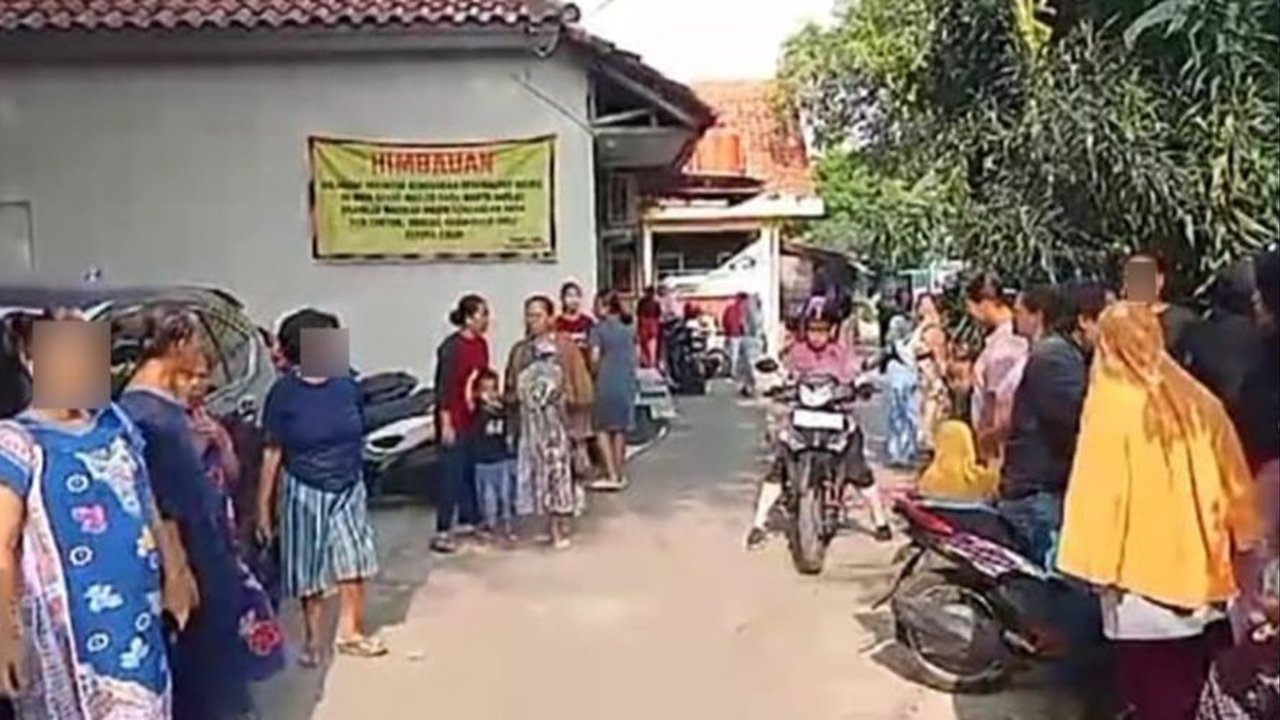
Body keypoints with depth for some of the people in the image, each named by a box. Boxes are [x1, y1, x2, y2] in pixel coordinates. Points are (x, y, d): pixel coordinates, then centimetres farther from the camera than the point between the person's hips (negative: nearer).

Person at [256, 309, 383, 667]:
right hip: (304, 493, -2)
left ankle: (350, 632, 20)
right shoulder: (283, 393, -12)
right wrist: (264, 506, -7)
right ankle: (312, 639, 26)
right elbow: (272, 453, -8)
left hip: (349, 489, 2)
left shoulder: (347, 384, -5)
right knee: (309, 571, 9)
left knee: (354, 565, 3)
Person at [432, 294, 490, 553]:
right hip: (455, 418, -8)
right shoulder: (451, 347, -16)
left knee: (474, 469, 13)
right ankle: (442, 532, -1)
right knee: (453, 473, -6)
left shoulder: (481, 344, 6)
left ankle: (467, 520, 26)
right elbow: (444, 386, -16)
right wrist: (446, 422, -18)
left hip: (476, 416, 8)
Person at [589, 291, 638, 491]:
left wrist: (595, 371, 6)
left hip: (606, 383, -4)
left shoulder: (599, 329, -6)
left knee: (605, 429, 5)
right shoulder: (629, 329, 8)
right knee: (621, 429, 13)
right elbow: (635, 357, 10)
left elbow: (595, 357, -11)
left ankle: (613, 476, -2)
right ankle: (619, 475, 19)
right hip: (627, 383, 4)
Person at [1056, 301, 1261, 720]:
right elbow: (1236, 488, 8)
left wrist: (1097, 565, -9)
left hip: (1145, 584, -5)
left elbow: (1098, 493, -16)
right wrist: (1239, 542, 20)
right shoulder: (1199, 403, 1)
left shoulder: (1111, 406, -13)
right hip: (1207, 581, 5)